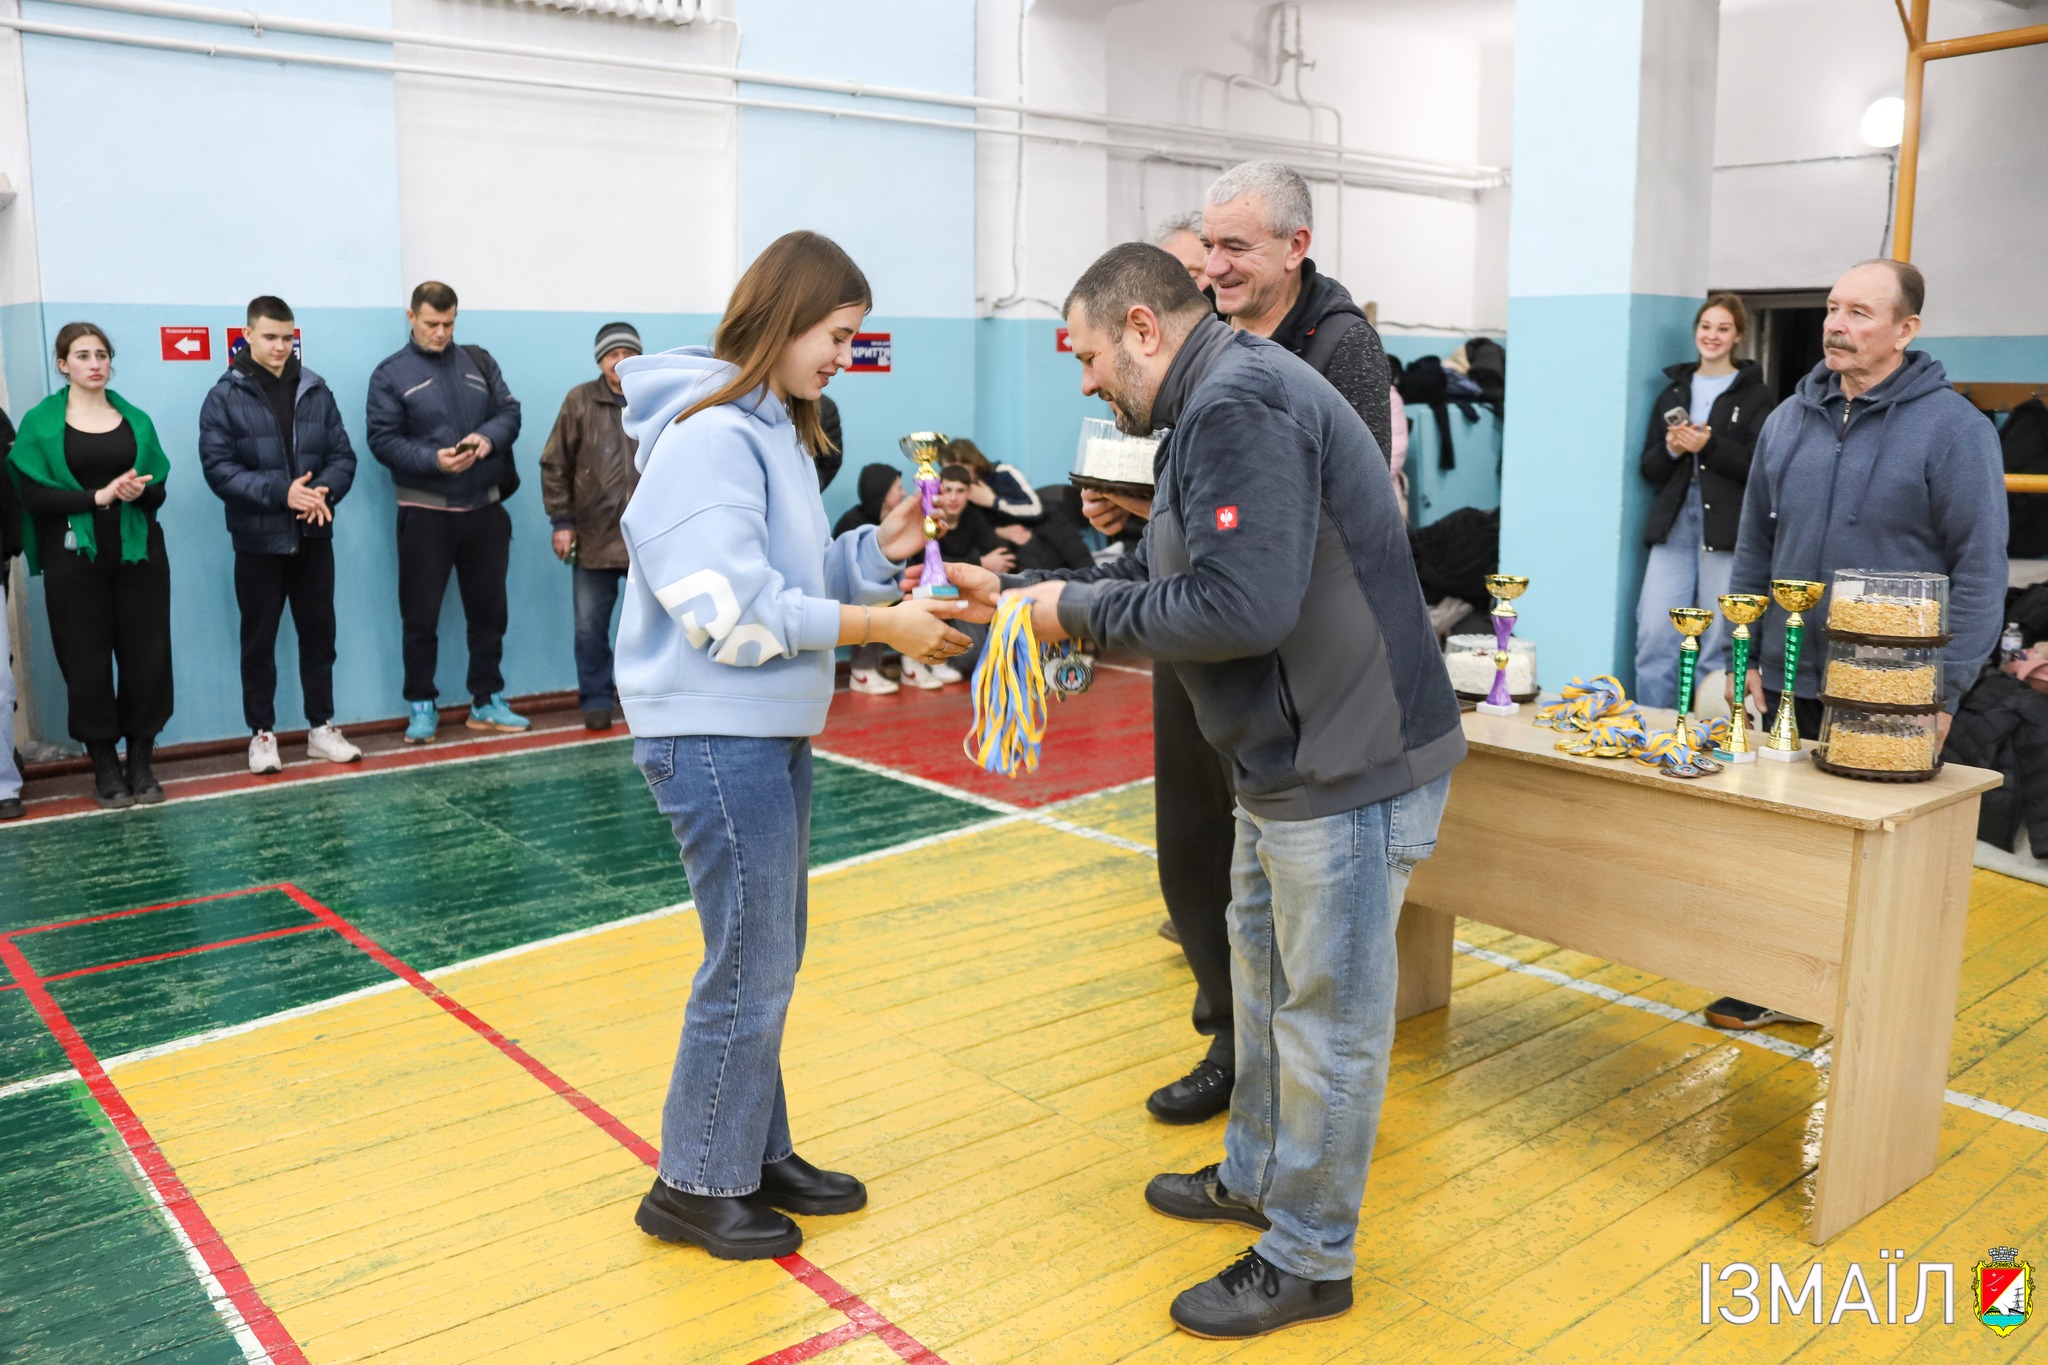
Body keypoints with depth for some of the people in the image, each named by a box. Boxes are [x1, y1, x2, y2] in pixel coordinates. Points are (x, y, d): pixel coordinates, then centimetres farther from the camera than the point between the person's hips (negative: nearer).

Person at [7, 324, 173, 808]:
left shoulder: (136, 419, 9)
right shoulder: (40, 423, 1)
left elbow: (158, 492, 7)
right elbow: (35, 498, -7)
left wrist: (139, 492, -16)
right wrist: (99, 497, -18)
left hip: (138, 554, 2)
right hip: (74, 559, -2)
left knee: (146, 656, 1)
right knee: (87, 662, 2)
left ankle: (141, 762, 13)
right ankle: (105, 766, 13)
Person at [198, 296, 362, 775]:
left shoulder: (316, 390, 5)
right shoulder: (225, 397, -6)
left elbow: (342, 455, 4)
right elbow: (217, 468, -12)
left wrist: (323, 492, -16)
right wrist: (281, 493, -23)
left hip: (314, 539, 3)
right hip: (258, 542, -3)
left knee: (319, 633, 10)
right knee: (259, 640, 6)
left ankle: (321, 728, 21)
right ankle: (261, 734, 17)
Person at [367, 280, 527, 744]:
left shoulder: (479, 361, 10)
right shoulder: (391, 374, -2)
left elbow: (510, 411, 7)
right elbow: (383, 440, -8)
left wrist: (488, 437, -14)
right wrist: (432, 460, -22)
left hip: (484, 508, 4)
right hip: (424, 513, -3)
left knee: (489, 609, 10)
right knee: (421, 616, 2)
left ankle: (488, 701, 21)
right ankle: (422, 706, 13)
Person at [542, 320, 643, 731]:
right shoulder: (579, 401, 1)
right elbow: (554, 465, 2)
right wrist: (561, 521, -2)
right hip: (594, 538, 0)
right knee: (590, 628, 5)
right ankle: (596, 701, 18)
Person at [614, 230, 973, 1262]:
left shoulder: (775, 429, 13)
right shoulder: (706, 440, -17)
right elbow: (738, 610, -23)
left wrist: (880, 547, -2)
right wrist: (885, 625, -21)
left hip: (773, 728, 10)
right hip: (714, 737, -10)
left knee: (769, 959, 17)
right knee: (751, 968, -1)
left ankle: (758, 1155, 31)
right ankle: (694, 1187, 17)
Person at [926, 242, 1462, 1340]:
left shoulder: (1239, 404, -21)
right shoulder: (1216, 405, 14)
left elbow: (1239, 608, -30)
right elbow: (1159, 576, 18)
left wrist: (1082, 613, -17)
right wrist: (1017, 593, 12)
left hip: (1351, 770, -11)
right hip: (1292, 760, 11)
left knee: (1326, 1015, 4)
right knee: (1262, 971, 23)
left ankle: (1308, 1261, 22)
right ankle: (1256, 1177, 43)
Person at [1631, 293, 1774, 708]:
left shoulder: (1756, 395, 5)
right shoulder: (1673, 392, 17)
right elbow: (1649, 469, 14)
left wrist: (1709, 445, -15)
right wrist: (1671, 449, -6)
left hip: (1727, 530, -3)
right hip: (1673, 527, 3)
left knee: (1719, 643, -3)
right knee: (1654, 636, -4)